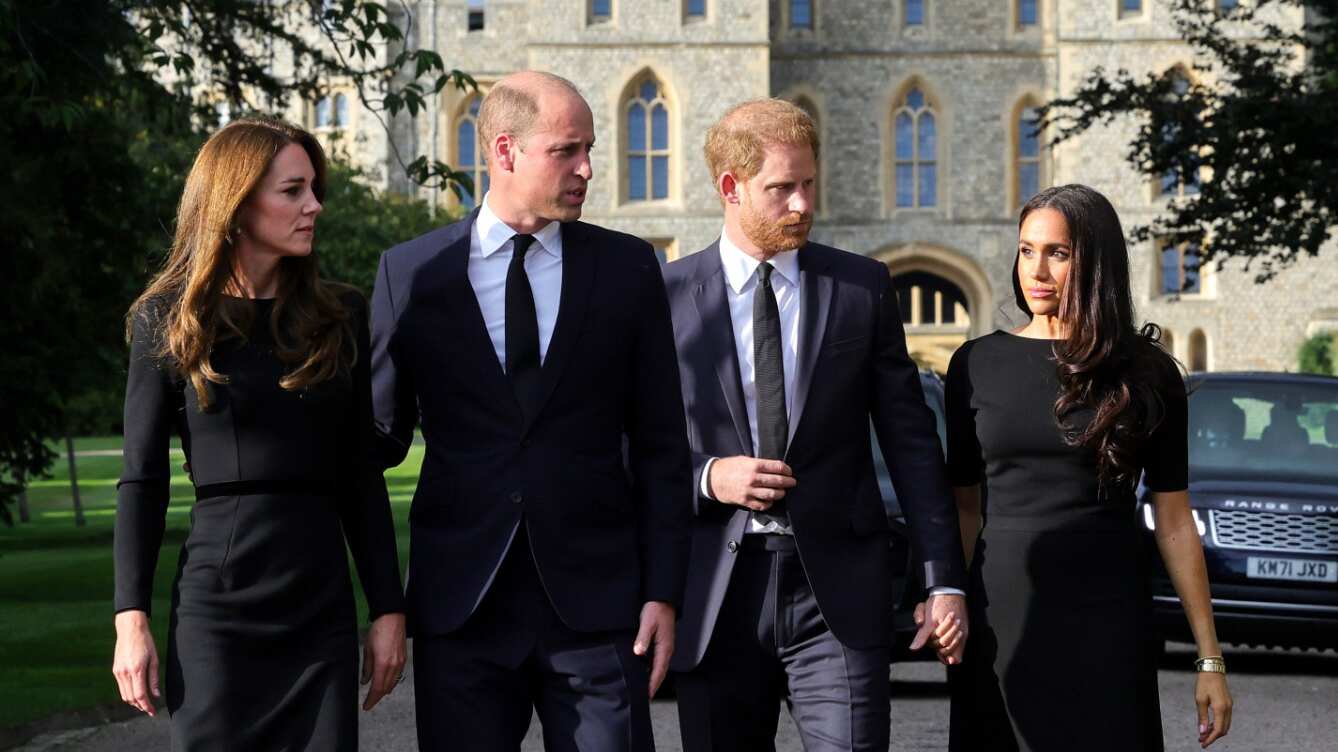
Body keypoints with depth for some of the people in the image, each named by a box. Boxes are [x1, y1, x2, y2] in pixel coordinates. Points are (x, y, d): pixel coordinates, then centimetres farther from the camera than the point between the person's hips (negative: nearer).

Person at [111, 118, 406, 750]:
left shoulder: (339, 315, 8)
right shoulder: (168, 319, 1)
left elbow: (361, 476, 9)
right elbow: (142, 479, 1)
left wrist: (388, 608, 5)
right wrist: (131, 619, -6)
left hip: (322, 606, 2)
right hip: (216, 605, -2)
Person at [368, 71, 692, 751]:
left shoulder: (628, 268, 6)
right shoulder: (411, 273, 4)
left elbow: (660, 445, 6)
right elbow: (382, 433, 9)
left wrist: (663, 593, -1)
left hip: (596, 599, 0)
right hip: (460, 603, 0)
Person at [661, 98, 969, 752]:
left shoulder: (862, 287, 6)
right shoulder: (668, 295, 3)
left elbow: (910, 440, 6)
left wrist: (945, 579, 2)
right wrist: (707, 476, -12)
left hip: (837, 591, 0)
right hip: (714, 596, 0)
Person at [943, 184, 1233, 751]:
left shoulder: (1146, 372, 1)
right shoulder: (978, 364, 4)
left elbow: (1174, 521, 2)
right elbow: (964, 508, 8)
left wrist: (1210, 659, 1)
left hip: (1107, 619, -1)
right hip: (1005, 618, 1)